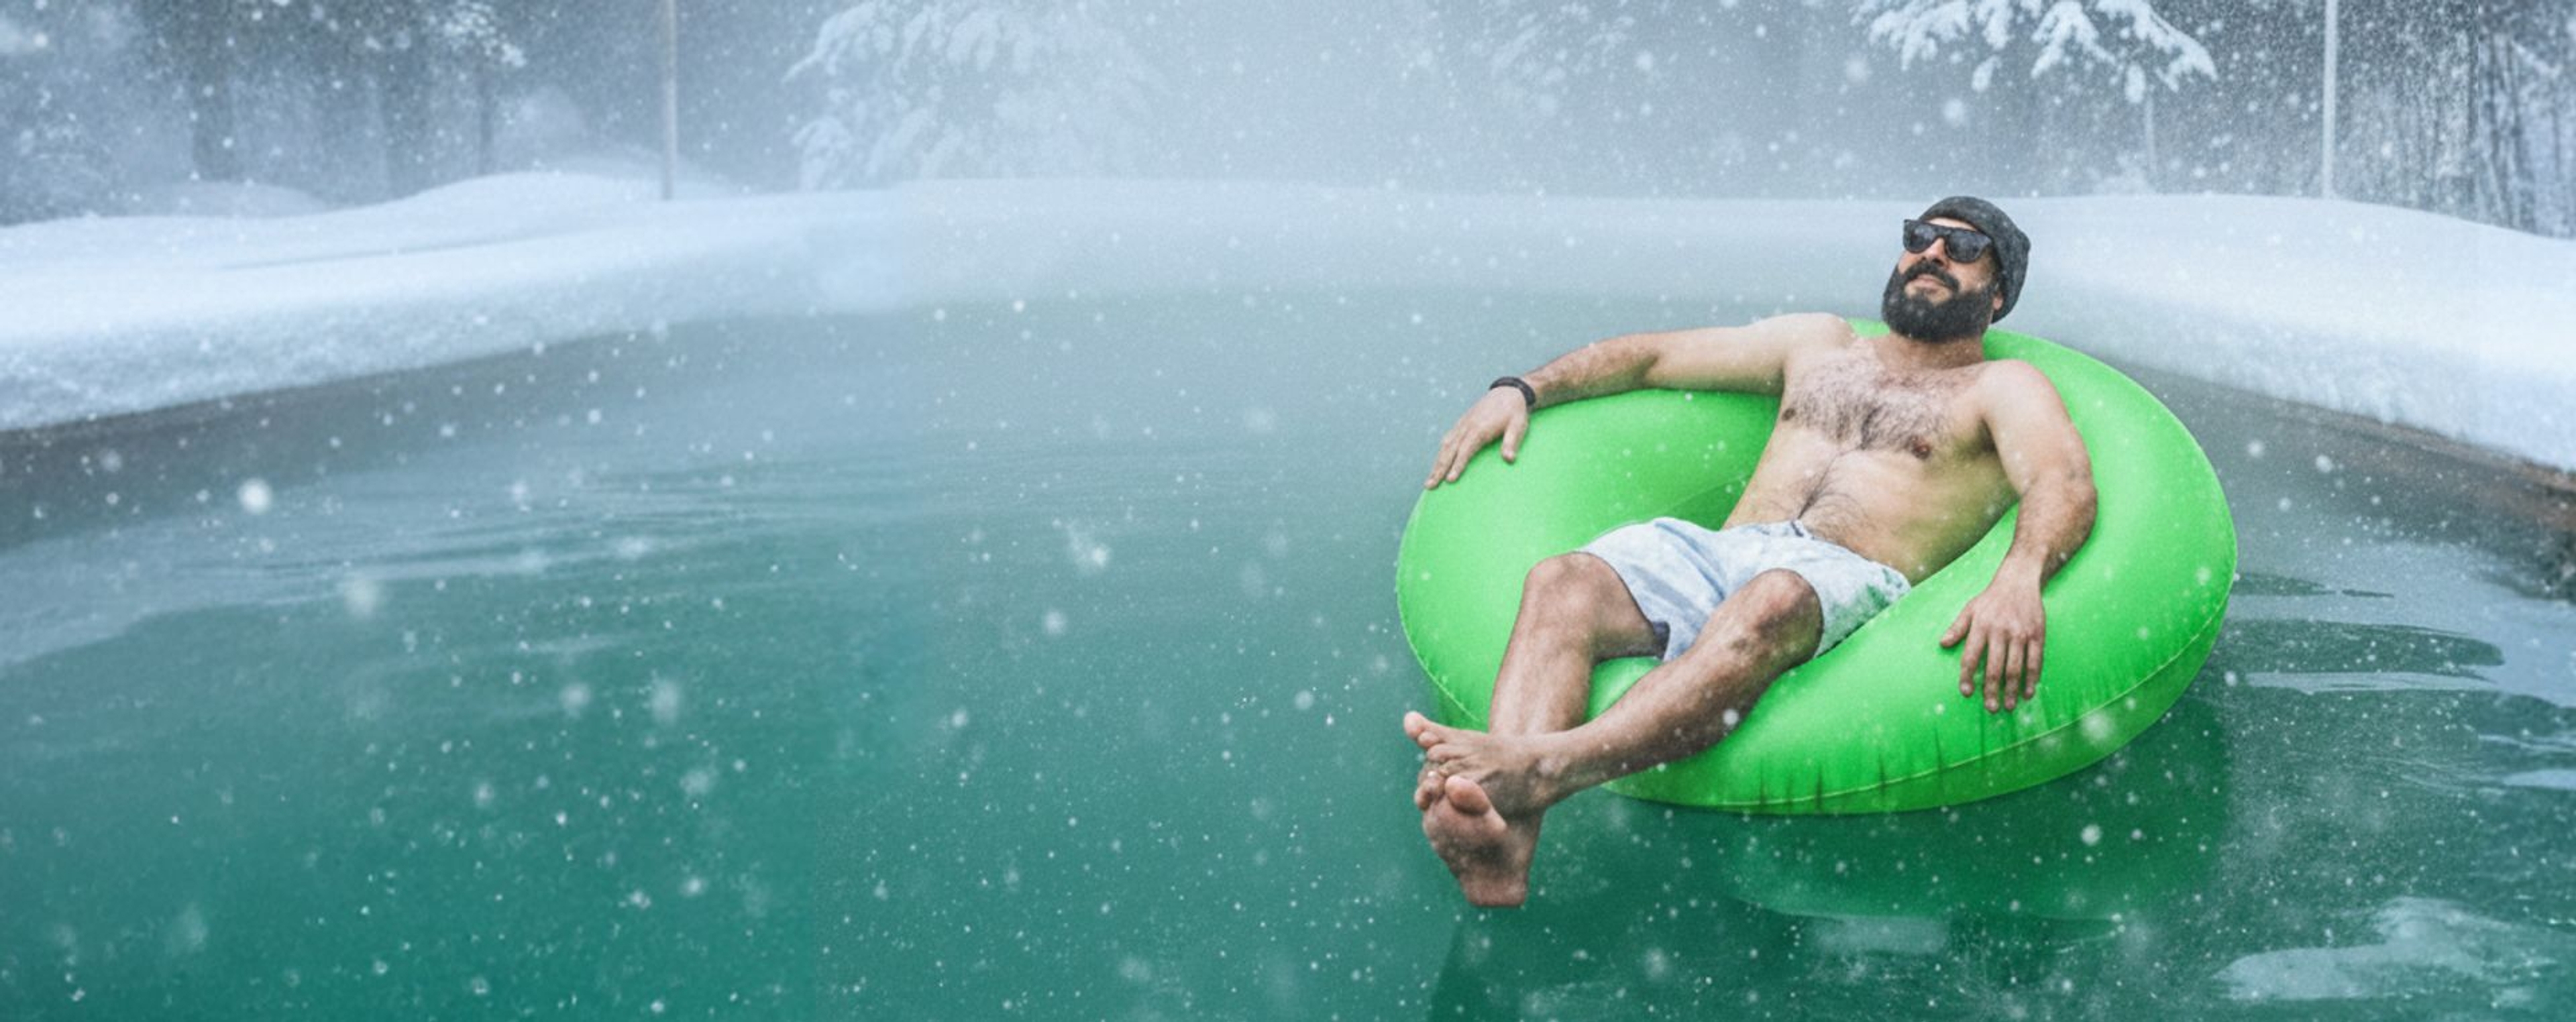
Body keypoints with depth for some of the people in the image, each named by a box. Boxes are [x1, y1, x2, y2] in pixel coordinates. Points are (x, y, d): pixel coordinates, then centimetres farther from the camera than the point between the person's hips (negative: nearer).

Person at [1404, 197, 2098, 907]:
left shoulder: (2001, 387, 19)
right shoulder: (1820, 343, 33)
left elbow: (2065, 485, -3)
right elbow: (1650, 355, 35)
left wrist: (2018, 580, -28)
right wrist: (1522, 390, 19)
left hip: (1848, 580, -4)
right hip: (1717, 553, 4)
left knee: (1768, 605, -42)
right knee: (1562, 584, -29)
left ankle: (1539, 770, -61)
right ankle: (1502, 837, -52)